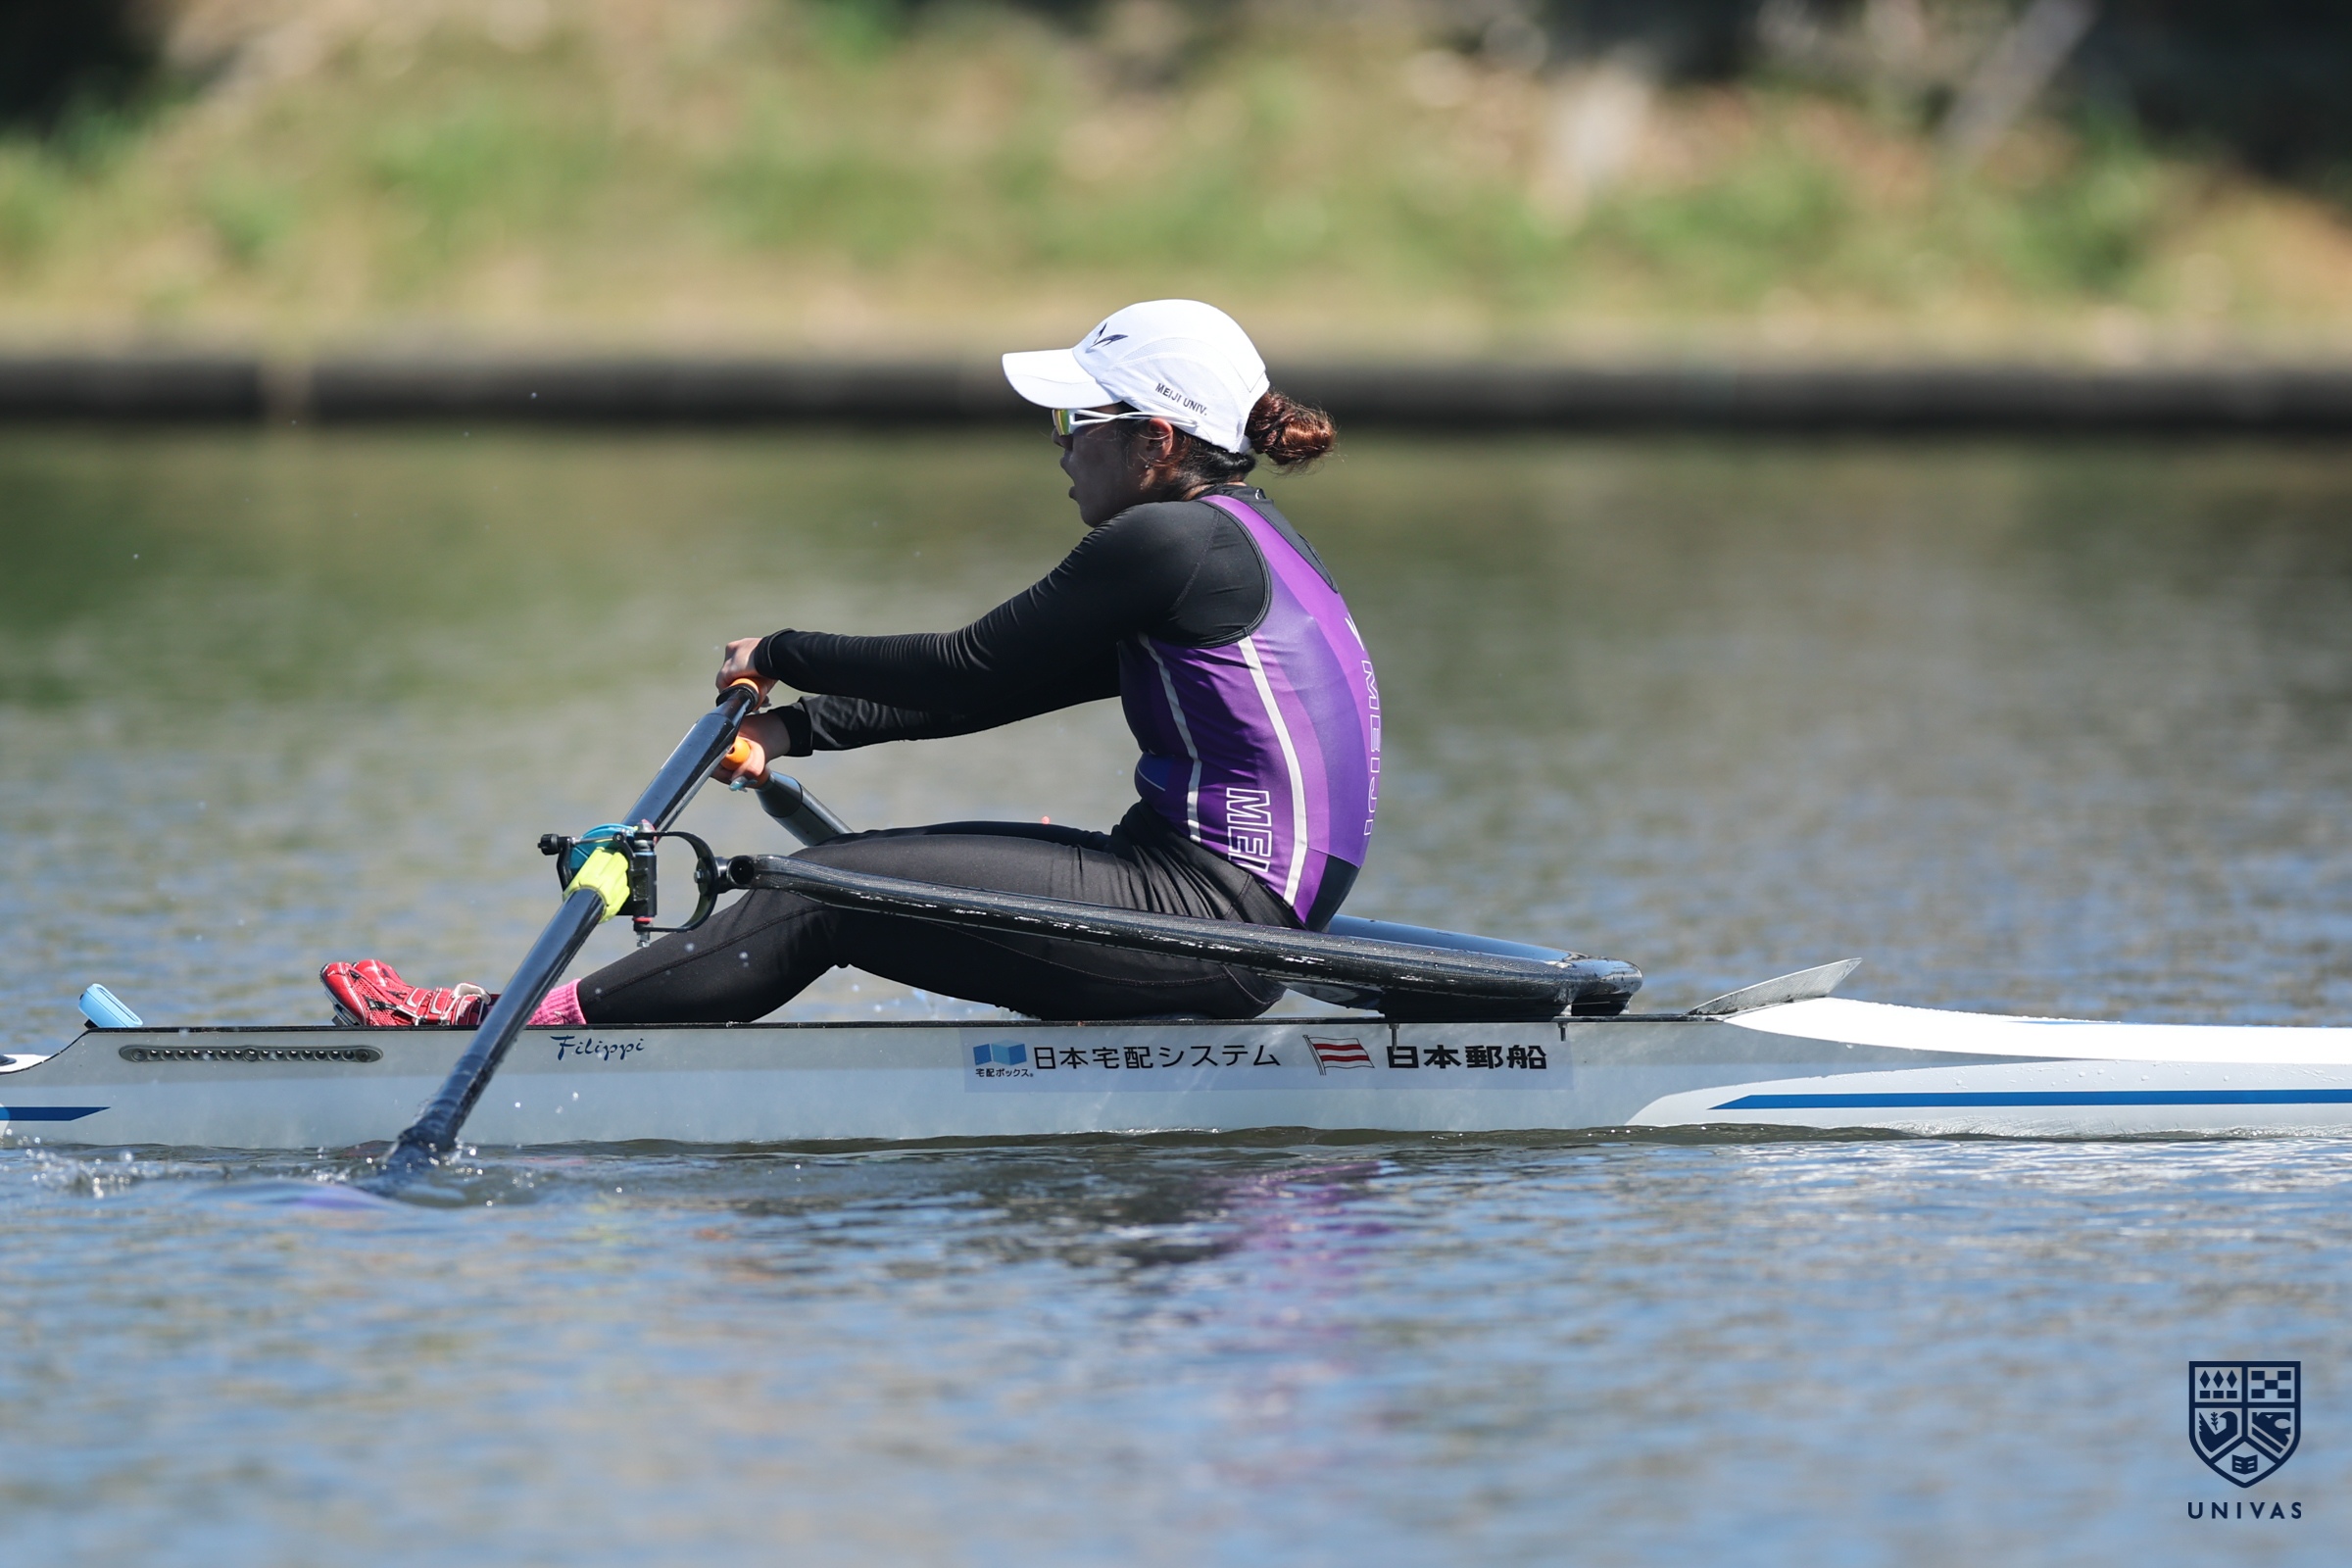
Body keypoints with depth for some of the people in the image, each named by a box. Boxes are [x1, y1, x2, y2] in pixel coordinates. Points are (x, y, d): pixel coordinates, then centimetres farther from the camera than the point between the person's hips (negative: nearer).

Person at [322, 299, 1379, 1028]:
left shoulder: (1171, 540, -13)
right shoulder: (1238, 536, 18)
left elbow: (968, 669, -8)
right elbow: (1002, 690, 17)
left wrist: (783, 657, 6)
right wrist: (792, 730, 13)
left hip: (1211, 917, -10)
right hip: (1251, 918, 10)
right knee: (840, 878, 9)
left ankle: (524, 1028, -7)